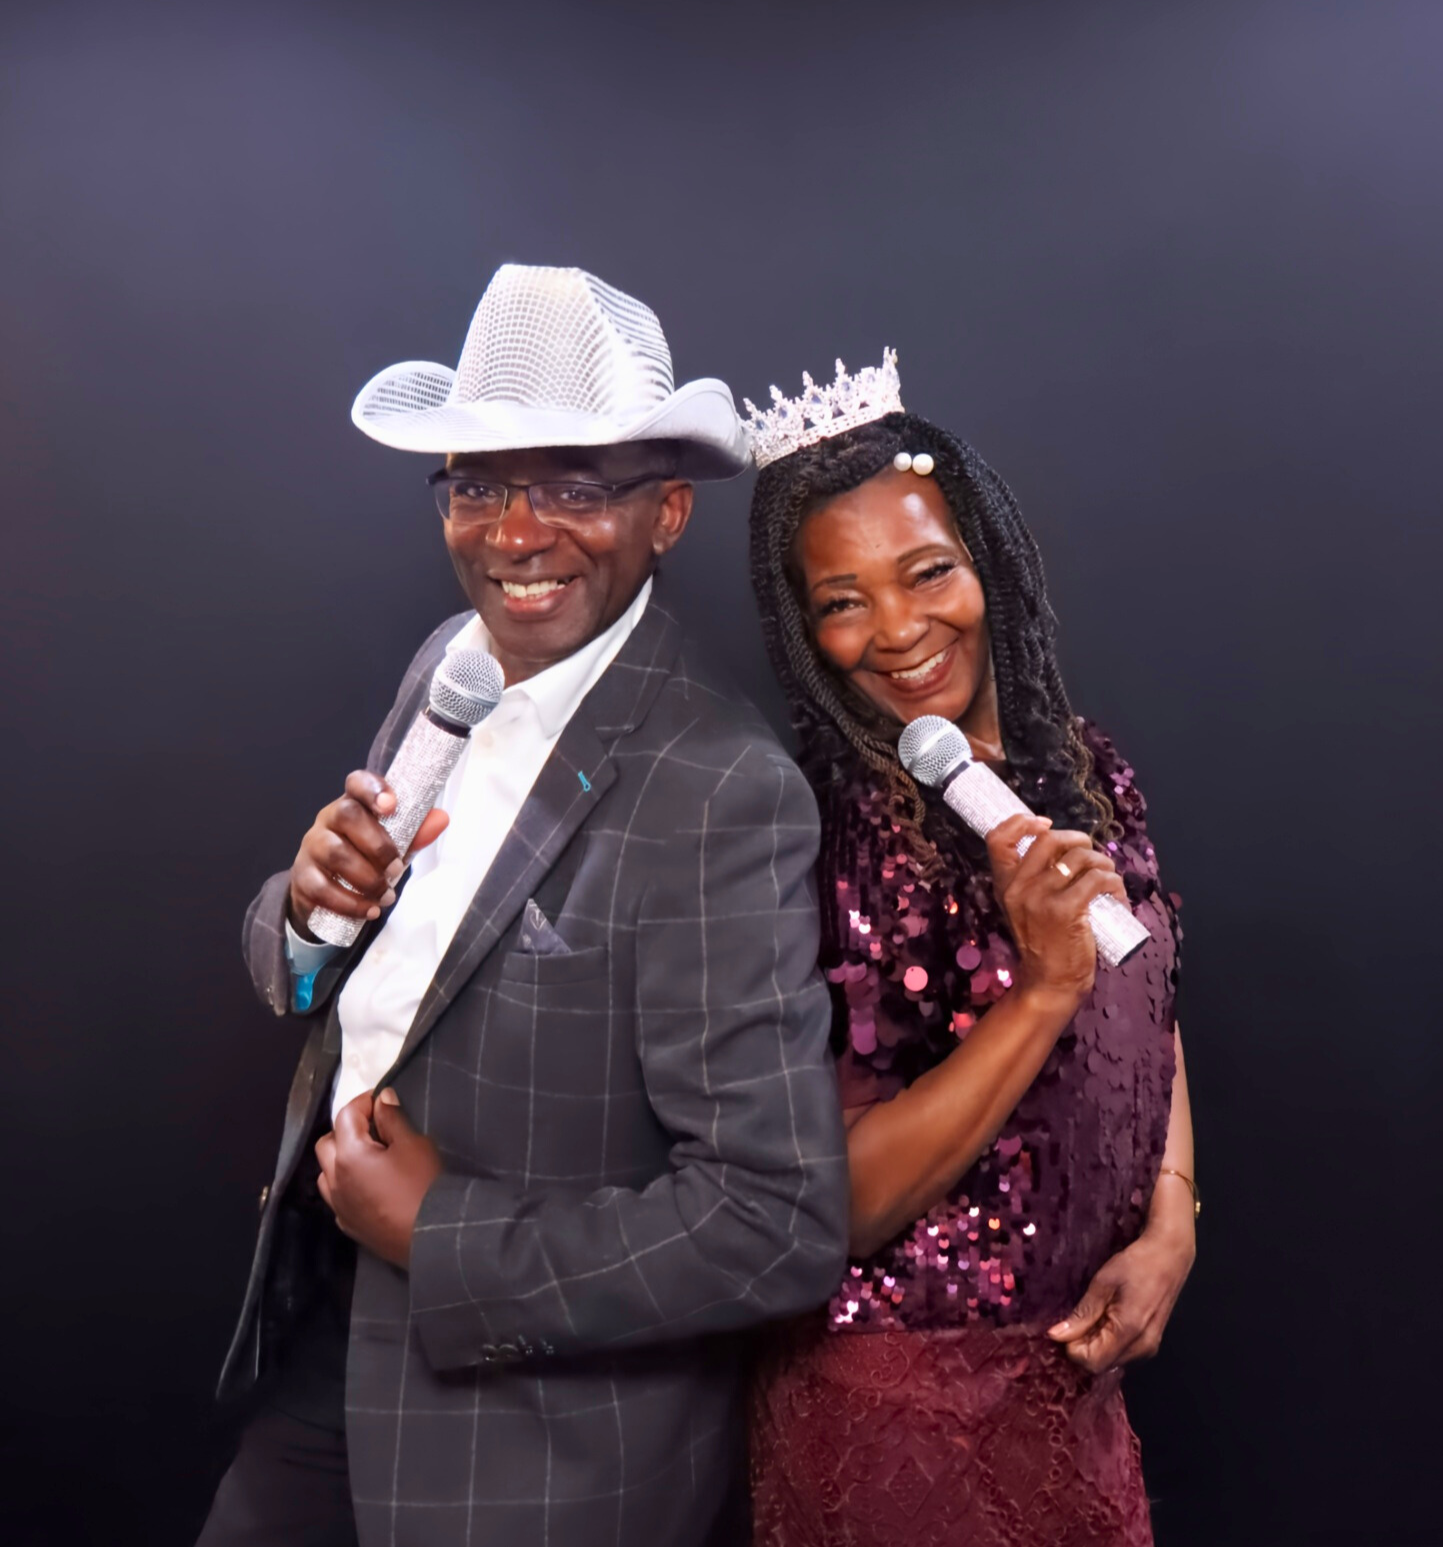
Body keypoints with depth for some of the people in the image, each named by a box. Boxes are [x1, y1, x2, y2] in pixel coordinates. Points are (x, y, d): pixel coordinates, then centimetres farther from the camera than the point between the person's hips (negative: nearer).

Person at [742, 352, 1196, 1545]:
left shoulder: (1086, 771, -4)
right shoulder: (811, 836, -23)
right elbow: (834, 1207, -22)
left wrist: (1171, 1224, -5)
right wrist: (1040, 991, -30)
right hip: (904, 1403, -6)